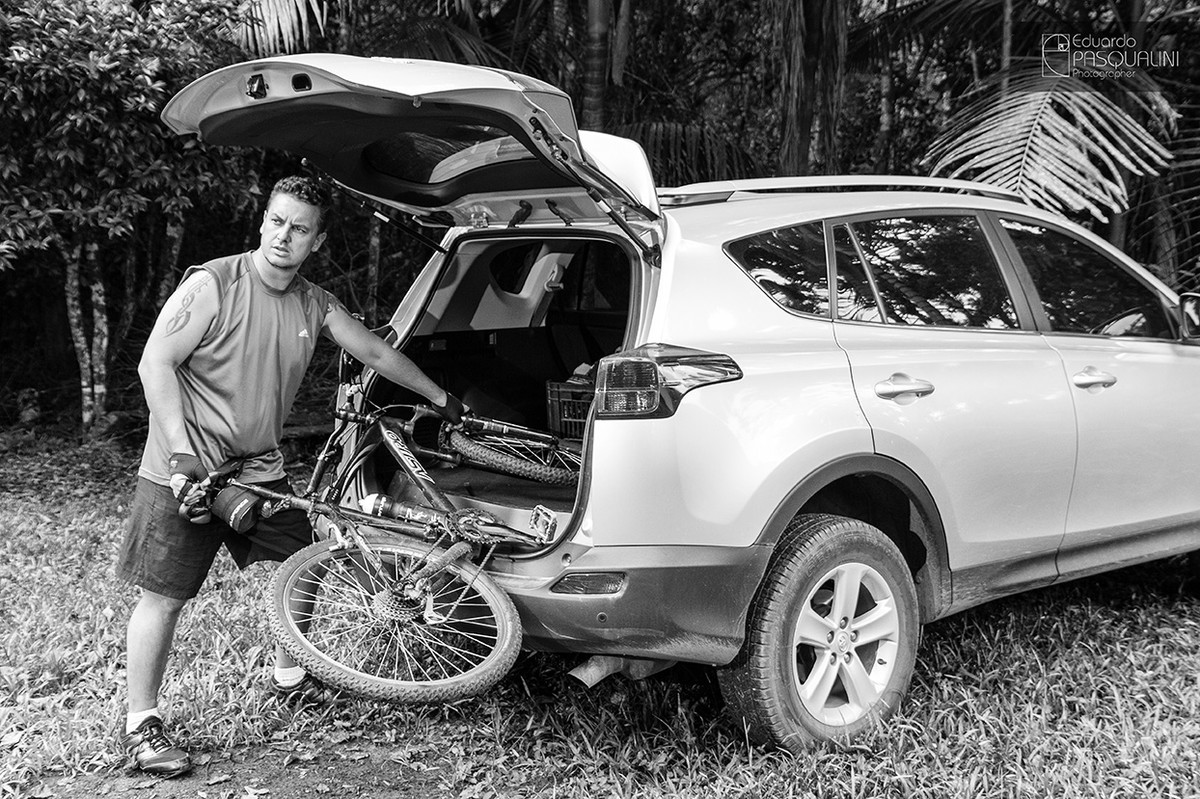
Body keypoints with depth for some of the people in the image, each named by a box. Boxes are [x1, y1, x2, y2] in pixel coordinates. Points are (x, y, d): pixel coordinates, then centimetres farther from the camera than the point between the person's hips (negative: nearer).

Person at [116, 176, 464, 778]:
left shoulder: (314, 305, 3)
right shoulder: (214, 284, -15)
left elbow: (376, 353, 14)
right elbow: (155, 363, -16)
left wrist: (441, 399, 19)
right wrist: (181, 453, -23)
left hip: (260, 469, 6)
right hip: (187, 471, -6)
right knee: (164, 595, -3)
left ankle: (290, 679, 34)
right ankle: (141, 725, 9)